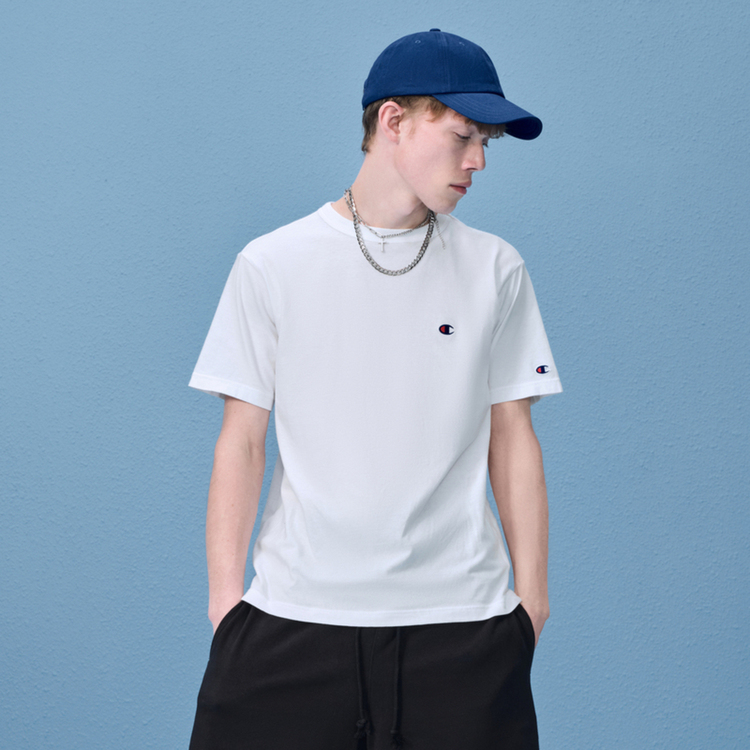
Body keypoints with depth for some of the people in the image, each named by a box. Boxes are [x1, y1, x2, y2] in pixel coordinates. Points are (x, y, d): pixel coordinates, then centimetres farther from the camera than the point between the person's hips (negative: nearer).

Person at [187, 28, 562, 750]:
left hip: (460, 615, 1)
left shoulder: (495, 269, 6)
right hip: (294, 613, -1)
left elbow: (512, 437, 7)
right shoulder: (271, 264, 2)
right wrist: (225, 596, -1)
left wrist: (532, 595, 6)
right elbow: (241, 441, 2)